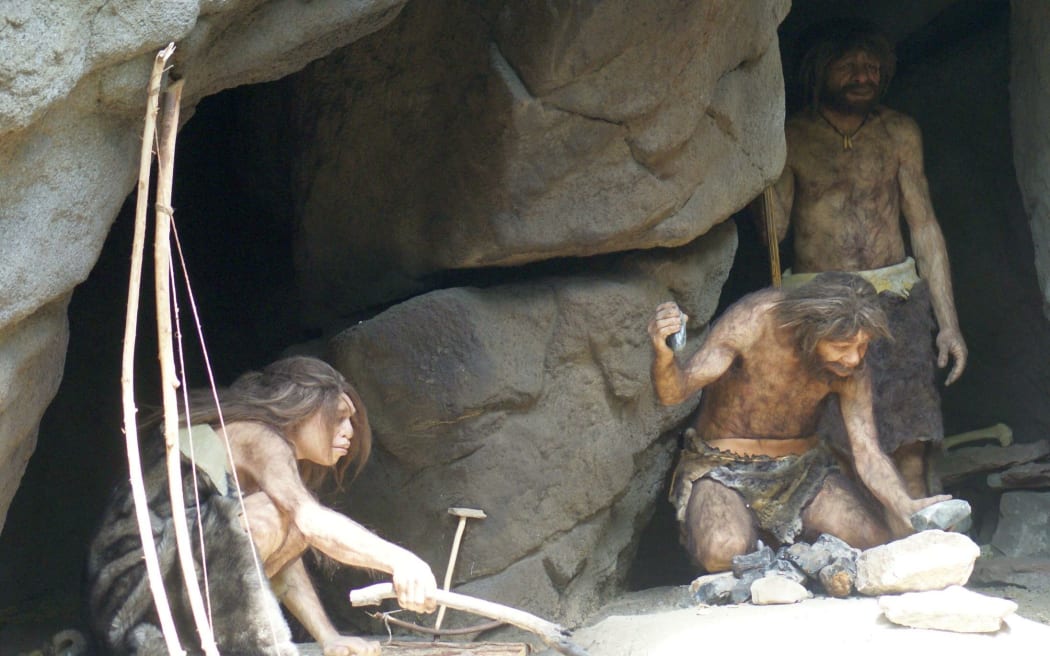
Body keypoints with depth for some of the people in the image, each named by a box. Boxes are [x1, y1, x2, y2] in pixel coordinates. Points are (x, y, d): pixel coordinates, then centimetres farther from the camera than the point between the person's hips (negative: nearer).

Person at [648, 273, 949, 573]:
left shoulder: (851, 368, -12)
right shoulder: (752, 320, -23)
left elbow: (867, 454, -15)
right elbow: (674, 392, -23)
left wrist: (905, 506, -34)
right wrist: (663, 354, -46)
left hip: (801, 465, 3)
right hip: (723, 468, -3)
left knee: (876, 542, -21)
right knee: (722, 552, -34)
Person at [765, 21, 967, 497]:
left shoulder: (899, 133, 9)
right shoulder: (791, 139, 3)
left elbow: (924, 226, 10)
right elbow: (774, 230, -5)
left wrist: (948, 322, 6)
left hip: (895, 301, 2)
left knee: (911, 449, -5)